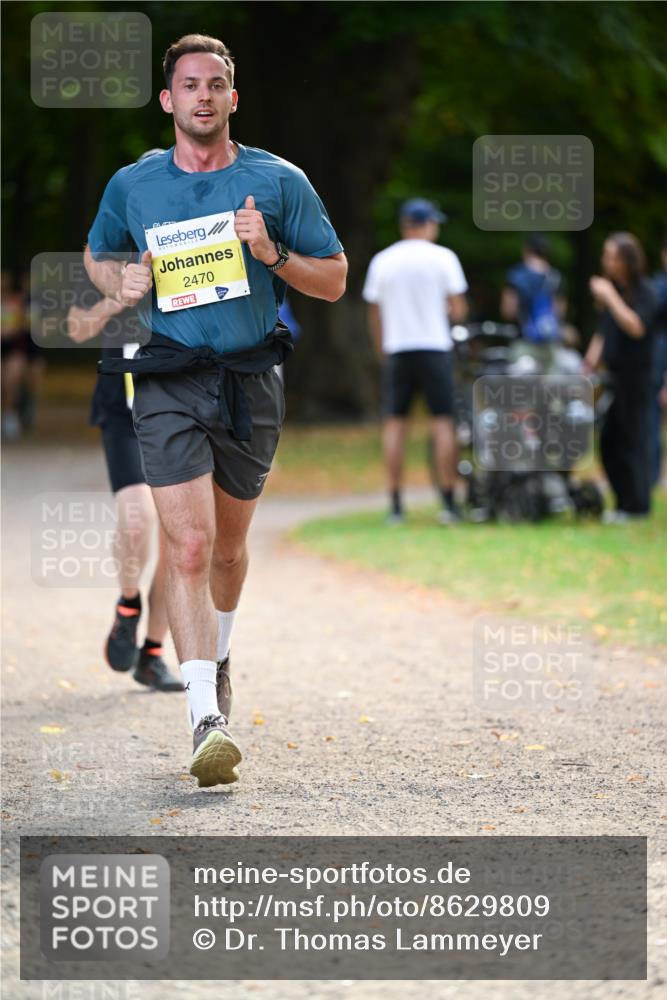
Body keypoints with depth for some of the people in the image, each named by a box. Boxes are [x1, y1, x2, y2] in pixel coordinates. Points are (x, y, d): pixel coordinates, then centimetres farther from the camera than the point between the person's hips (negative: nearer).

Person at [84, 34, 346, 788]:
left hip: (251, 383, 1)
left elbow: (334, 281, 5)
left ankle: (215, 661, 44)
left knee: (227, 546, 15)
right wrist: (121, 284, 0)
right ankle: (206, 717, -22)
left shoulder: (277, 181, 2)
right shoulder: (131, 187, 5)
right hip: (169, 386, -1)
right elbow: (97, 255, 24)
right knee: (188, 547, -16)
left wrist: (273, 254, -13)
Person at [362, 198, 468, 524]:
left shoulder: (382, 261, 6)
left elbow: (374, 313, 9)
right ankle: (448, 503, -4)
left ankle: (395, 505, 0)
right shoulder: (442, 257, -2)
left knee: (394, 423, 4)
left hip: (396, 350, 2)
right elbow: (458, 310, -4)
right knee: (443, 421, 0)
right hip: (435, 348, -2)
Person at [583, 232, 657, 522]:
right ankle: (624, 501, 15)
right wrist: (591, 361, 12)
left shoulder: (643, 293, -9)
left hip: (635, 376, -7)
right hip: (611, 375, 7)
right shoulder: (609, 287, 12)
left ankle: (636, 505, 2)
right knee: (609, 442, 8)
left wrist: (610, 297, -23)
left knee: (632, 439, -4)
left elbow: (636, 327, -24)